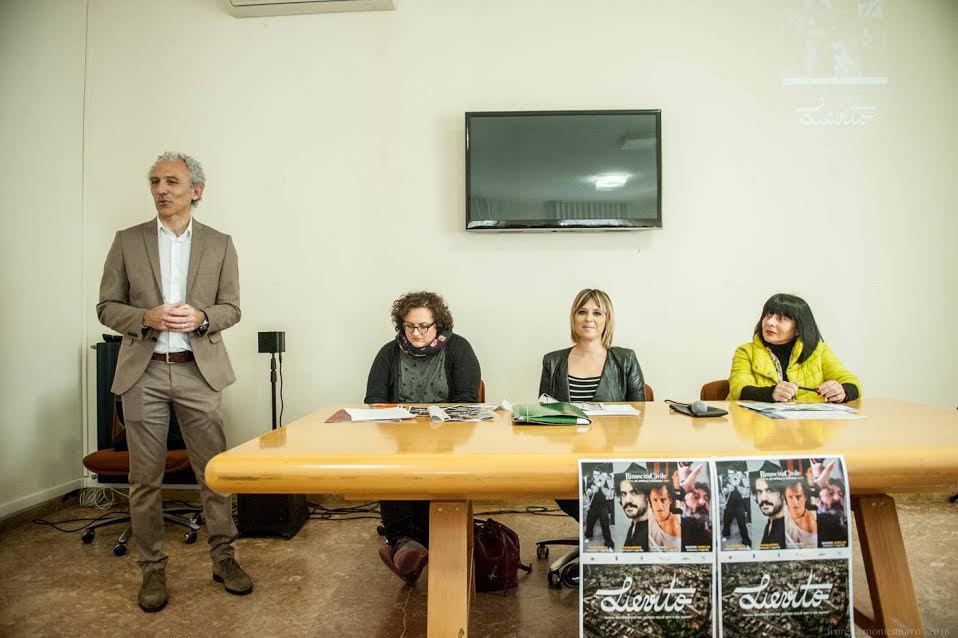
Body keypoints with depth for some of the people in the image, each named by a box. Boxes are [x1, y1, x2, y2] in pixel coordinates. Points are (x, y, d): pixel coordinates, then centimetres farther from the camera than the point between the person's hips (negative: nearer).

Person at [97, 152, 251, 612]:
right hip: (143, 372, 1)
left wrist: (200, 317, -15)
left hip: (198, 370, 0)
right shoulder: (128, 241, 6)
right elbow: (107, 307, 6)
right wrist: (146, 318, -13)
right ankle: (152, 569, 21)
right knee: (145, 477, 7)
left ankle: (224, 558, 18)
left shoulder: (219, 244, 6)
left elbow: (231, 308, 5)